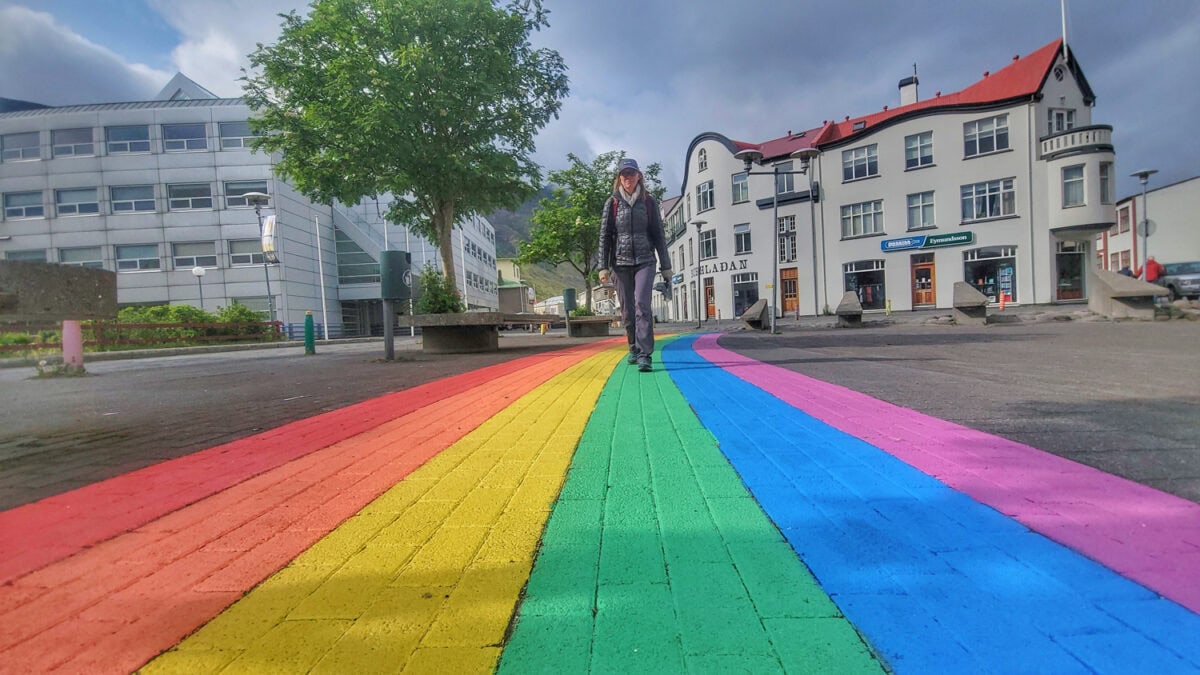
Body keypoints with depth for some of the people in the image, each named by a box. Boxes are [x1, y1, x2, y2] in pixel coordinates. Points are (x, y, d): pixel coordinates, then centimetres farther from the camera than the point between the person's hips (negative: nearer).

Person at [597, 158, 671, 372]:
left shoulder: (648, 202, 7)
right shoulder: (612, 203, 7)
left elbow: (658, 235, 8)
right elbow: (605, 236, 5)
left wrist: (666, 266, 5)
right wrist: (603, 266, -4)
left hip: (645, 261, -1)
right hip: (620, 263, 1)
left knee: (642, 305, -16)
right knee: (627, 310, 5)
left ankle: (645, 354, -19)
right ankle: (634, 348, 23)